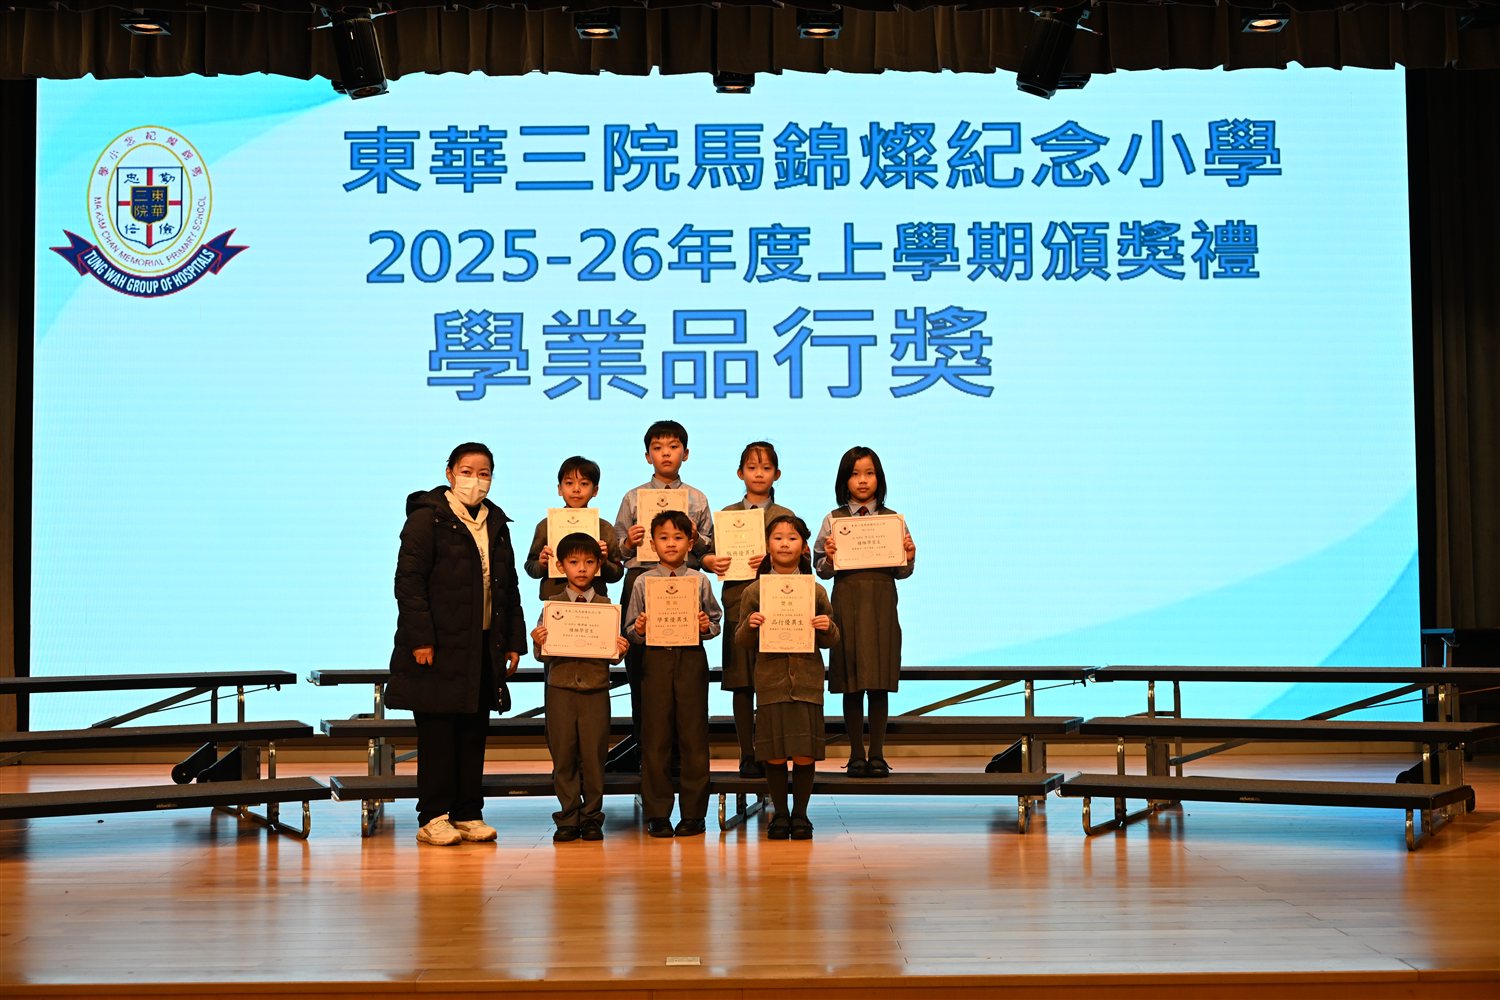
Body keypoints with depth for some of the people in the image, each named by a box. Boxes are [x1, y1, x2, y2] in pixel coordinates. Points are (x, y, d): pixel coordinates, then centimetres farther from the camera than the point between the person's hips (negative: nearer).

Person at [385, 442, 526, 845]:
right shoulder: (427, 518, -5)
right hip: (439, 646, -6)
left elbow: (509, 586, 19)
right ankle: (434, 818, 5)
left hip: (484, 646, 6)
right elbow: (408, 581, -11)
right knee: (437, 732, -2)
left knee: (475, 730, 8)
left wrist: (514, 640, 13)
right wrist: (420, 639, -17)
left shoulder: (496, 524, 15)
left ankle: (468, 813, 16)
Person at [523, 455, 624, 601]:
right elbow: (530, 568, 9)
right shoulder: (546, 525, 5)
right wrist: (541, 565, -10)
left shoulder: (605, 528, 6)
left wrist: (604, 563, -10)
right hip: (553, 599, 0)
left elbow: (617, 573, 8)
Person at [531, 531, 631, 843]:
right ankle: (568, 817, 12)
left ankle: (592, 817, 13)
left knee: (593, 755, 1)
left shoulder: (606, 606, 5)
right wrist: (538, 644, -18)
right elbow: (543, 653, 3)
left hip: (595, 690, 0)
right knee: (563, 755, 3)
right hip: (561, 688, 0)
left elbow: (613, 654, 5)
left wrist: (620, 650, -17)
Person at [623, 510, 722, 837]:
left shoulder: (700, 581, 6)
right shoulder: (643, 582, 6)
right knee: (655, 738, 2)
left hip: (692, 659, 0)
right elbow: (630, 629, 7)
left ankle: (693, 813, 11)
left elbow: (716, 620, 8)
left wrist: (706, 627, -13)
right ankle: (657, 814, 10)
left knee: (693, 737, 2)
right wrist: (638, 631, -14)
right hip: (656, 660, 0)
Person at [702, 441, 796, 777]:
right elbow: (709, 555, 9)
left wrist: (771, 561, -17)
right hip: (738, 605, 1)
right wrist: (711, 561, -13)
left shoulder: (785, 516, 8)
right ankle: (747, 755, 8)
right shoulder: (728, 514, 12)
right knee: (741, 685, 1)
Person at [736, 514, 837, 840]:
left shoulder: (816, 591, 6)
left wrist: (828, 628, -8)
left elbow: (830, 641, 13)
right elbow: (742, 643, 7)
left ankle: (800, 813, 15)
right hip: (770, 681, 0)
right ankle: (780, 814, 16)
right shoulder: (754, 591, 4)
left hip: (807, 681, 1)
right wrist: (750, 626, -13)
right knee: (774, 752, 2)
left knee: (805, 752, 0)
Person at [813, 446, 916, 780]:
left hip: (882, 604, 0)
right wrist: (829, 559, -15)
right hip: (846, 602, 0)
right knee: (851, 683, 2)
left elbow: (901, 572, 8)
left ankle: (877, 755, 9)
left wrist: (909, 558, -11)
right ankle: (856, 755, 11)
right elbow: (820, 568, 5)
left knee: (879, 683, 1)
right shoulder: (833, 519, 5)